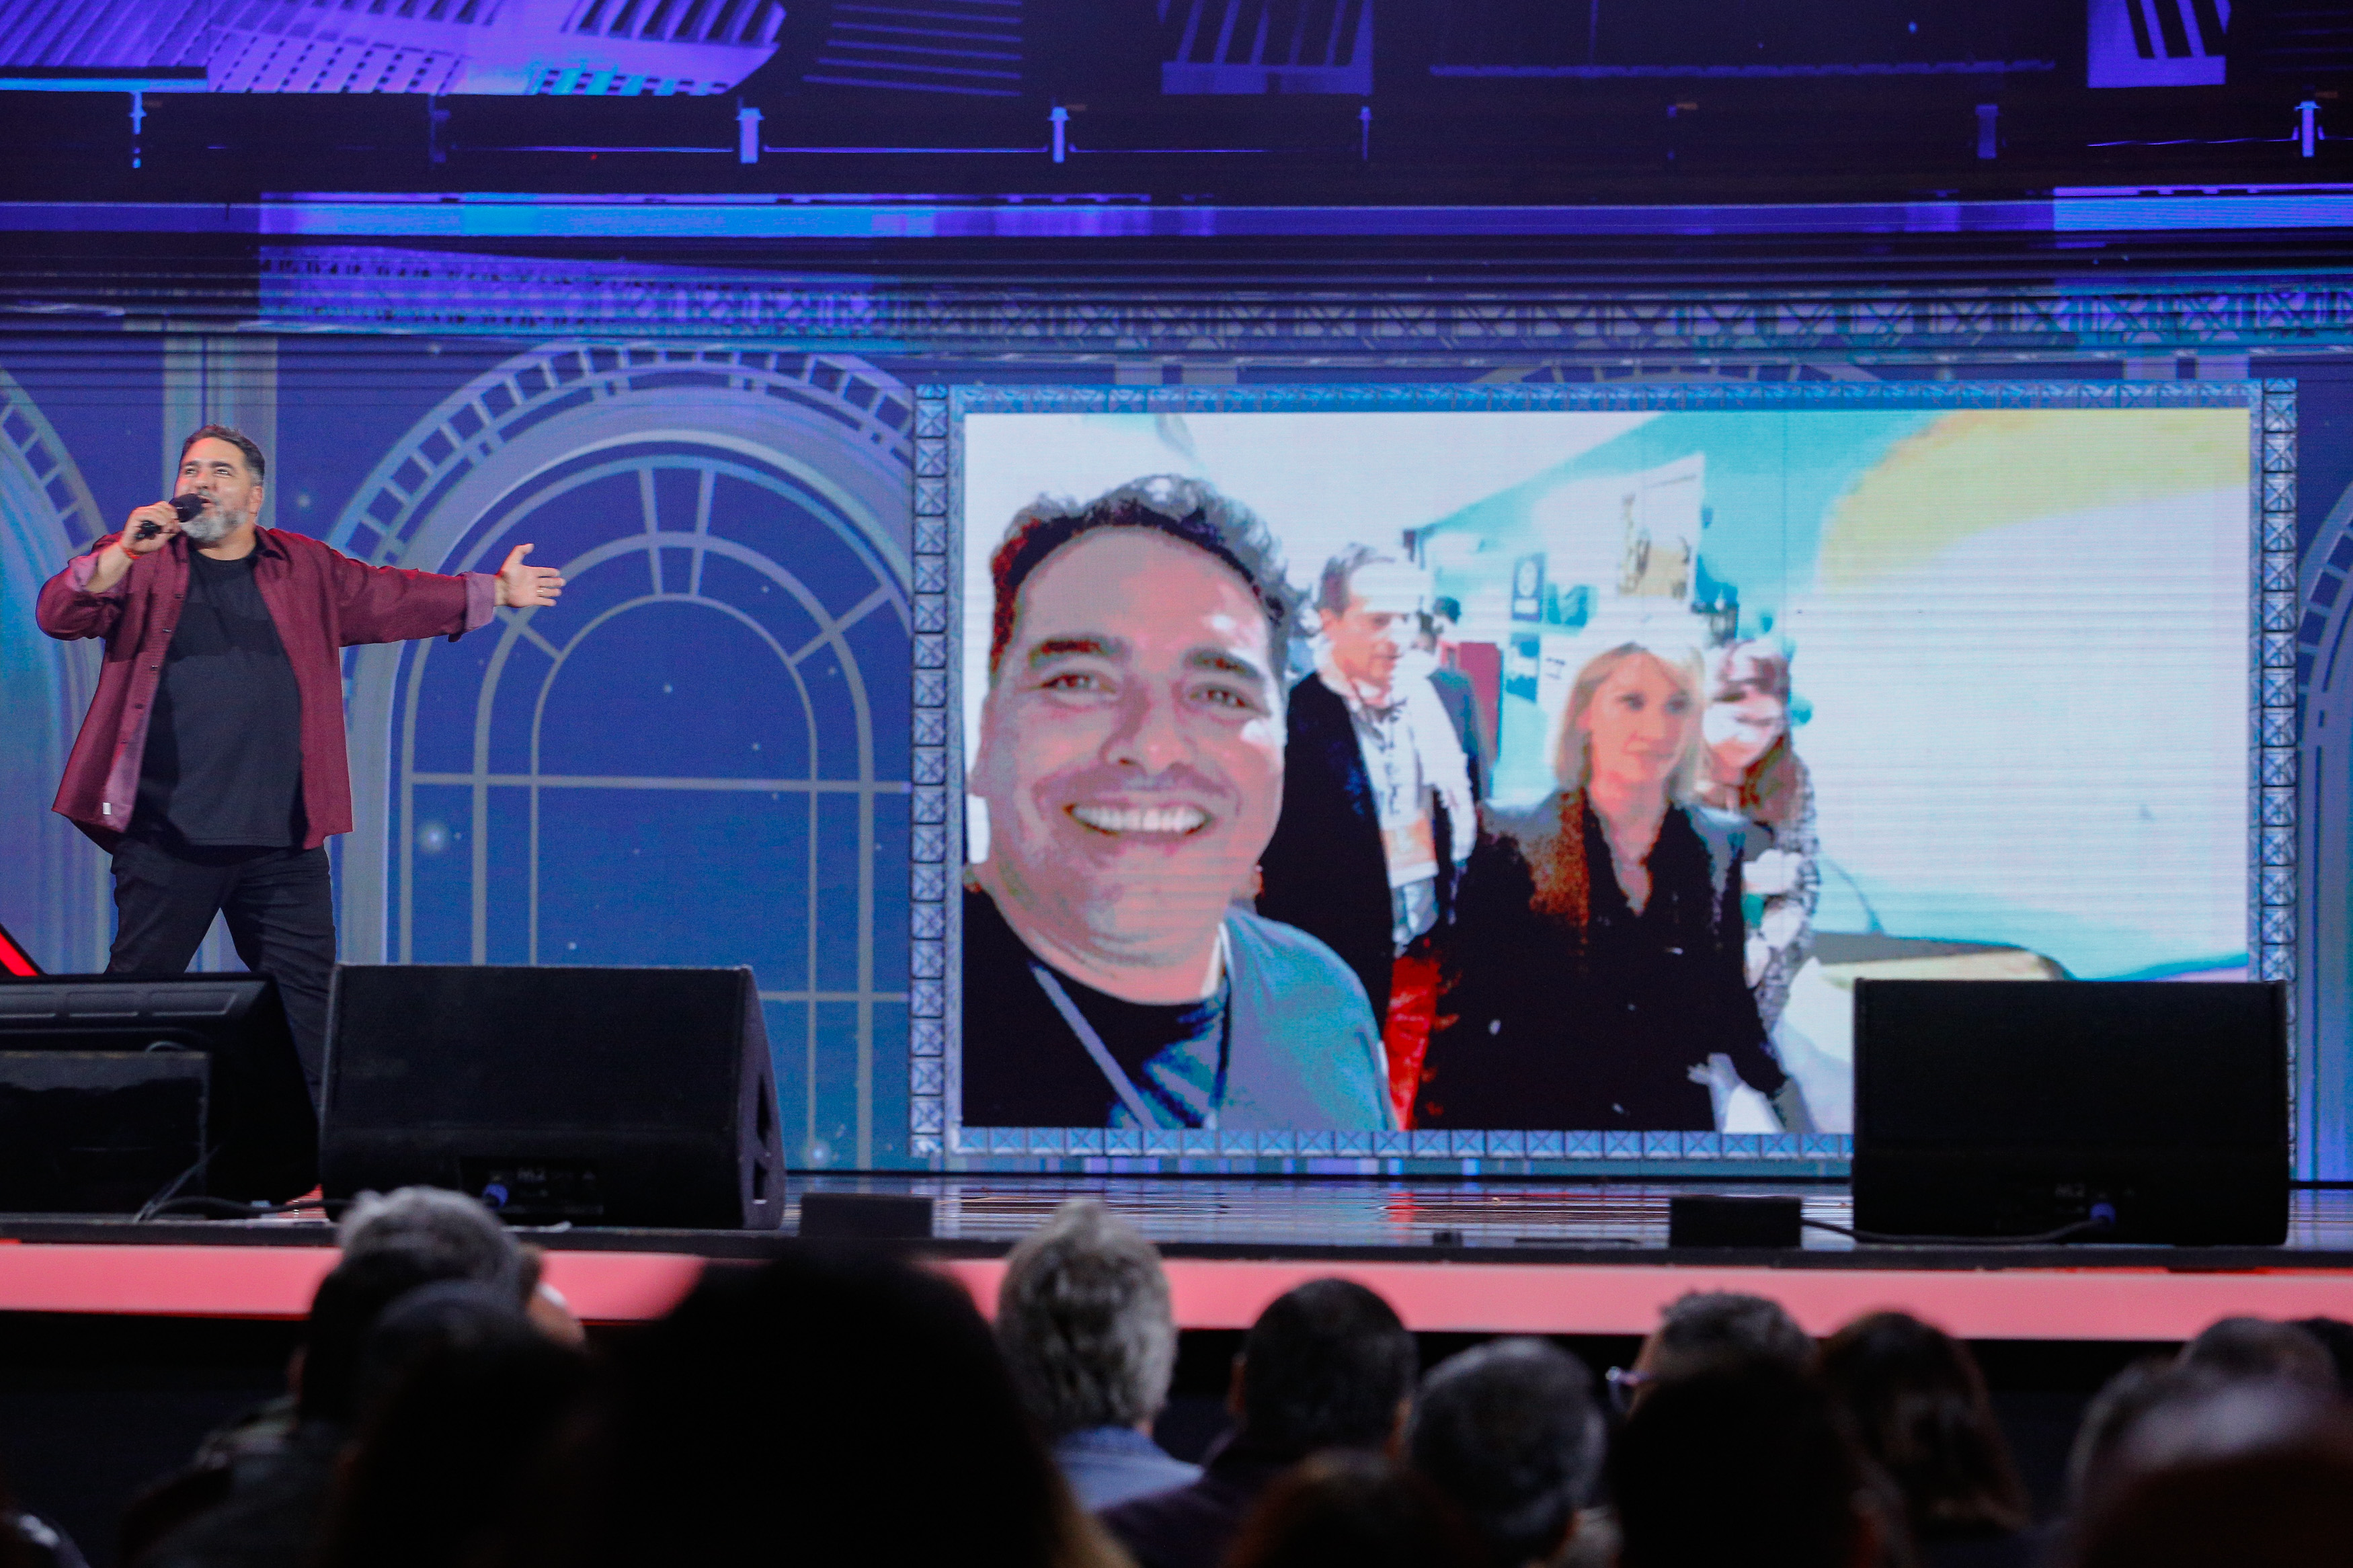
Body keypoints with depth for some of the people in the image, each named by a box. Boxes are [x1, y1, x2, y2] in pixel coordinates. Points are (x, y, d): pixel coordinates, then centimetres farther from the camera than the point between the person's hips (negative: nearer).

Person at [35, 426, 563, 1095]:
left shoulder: (307, 569, 15)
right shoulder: (140, 561, 4)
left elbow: (393, 597, 25)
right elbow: (59, 614, -8)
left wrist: (495, 591, 28)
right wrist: (124, 553, -23)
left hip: (283, 840, 3)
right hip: (167, 834, -3)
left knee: (305, 997, 4)